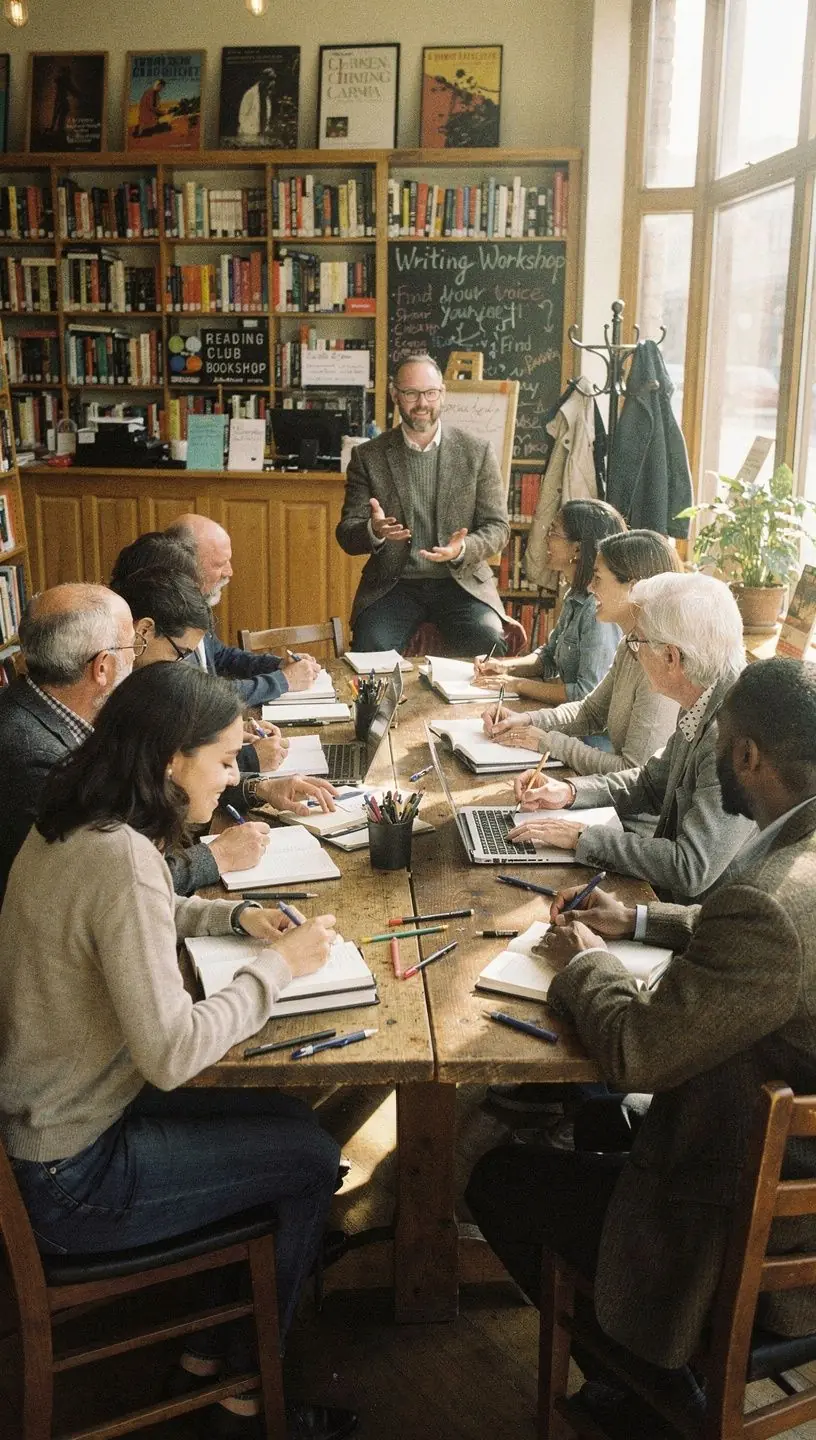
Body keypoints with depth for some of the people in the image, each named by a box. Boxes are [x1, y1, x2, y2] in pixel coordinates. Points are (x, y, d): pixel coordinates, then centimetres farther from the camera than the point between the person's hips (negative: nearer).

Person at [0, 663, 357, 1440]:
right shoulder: (122, 859, -30)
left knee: (285, 1117, 17)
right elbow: (173, 1054, -32)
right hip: (72, 1178, -9)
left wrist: (232, 914, 6)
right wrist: (277, 965, -19)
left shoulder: (70, 828, -1)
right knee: (311, 1154, 6)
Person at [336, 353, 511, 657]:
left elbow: (497, 527, 3)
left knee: (487, 641, -27)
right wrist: (374, 531, -21)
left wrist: (463, 549, -19)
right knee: (370, 646, -28)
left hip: (460, 581, 0)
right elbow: (346, 534, 3)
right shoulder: (367, 456, 5)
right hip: (391, 584, 0)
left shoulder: (477, 452, 4)